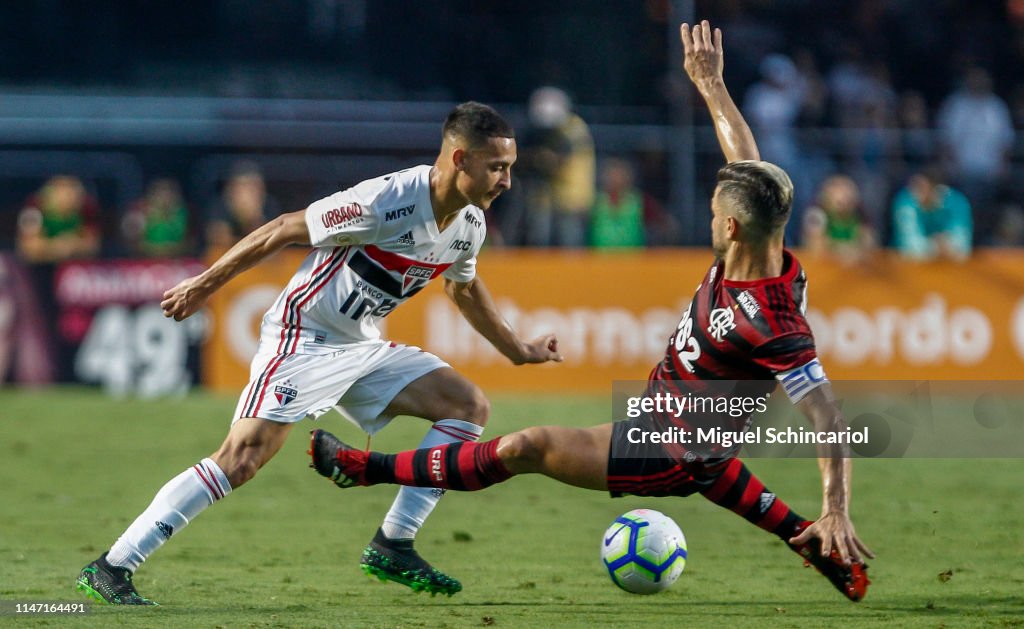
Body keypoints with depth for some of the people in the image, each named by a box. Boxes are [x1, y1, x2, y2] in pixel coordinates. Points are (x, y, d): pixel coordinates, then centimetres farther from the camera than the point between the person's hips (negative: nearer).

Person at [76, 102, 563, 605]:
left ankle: (392, 548, -2)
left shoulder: (469, 225, 1)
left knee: (469, 406, -1)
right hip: (303, 338, -9)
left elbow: (465, 289, 25)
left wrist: (517, 350, 33)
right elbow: (284, 230, -16)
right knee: (242, 456, -21)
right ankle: (110, 568, -19)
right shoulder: (388, 200, -24)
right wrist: (204, 285, -12)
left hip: (363, 347, 9)